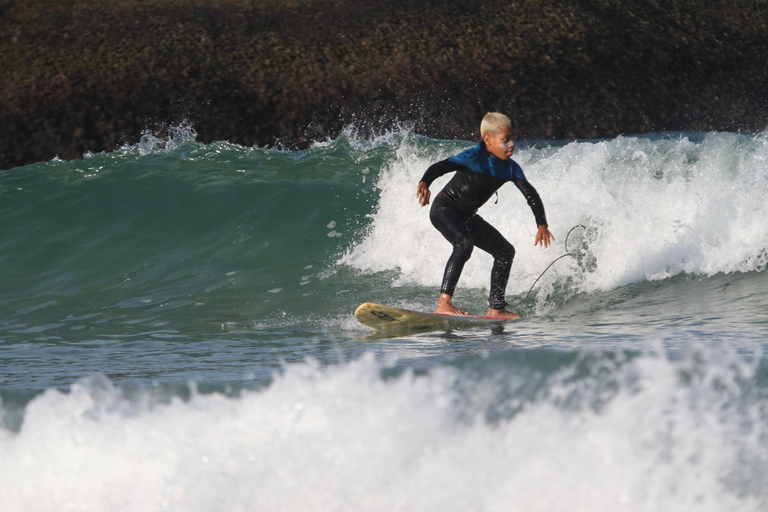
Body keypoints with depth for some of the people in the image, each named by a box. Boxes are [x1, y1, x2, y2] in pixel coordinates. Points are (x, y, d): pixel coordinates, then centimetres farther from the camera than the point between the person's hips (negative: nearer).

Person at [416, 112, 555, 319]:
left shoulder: (510, 168, -4)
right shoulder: (473, 157, -24)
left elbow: (531, 195, -2)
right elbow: (440, 167, -36)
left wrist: (542, 225, -16)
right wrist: (424, 183, -57)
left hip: (467, 216, 8)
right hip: (443, 209, -8)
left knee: (505, 251, 5)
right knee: (464, 244, -34)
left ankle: (496, 309, 12)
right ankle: (443, 303, -38)